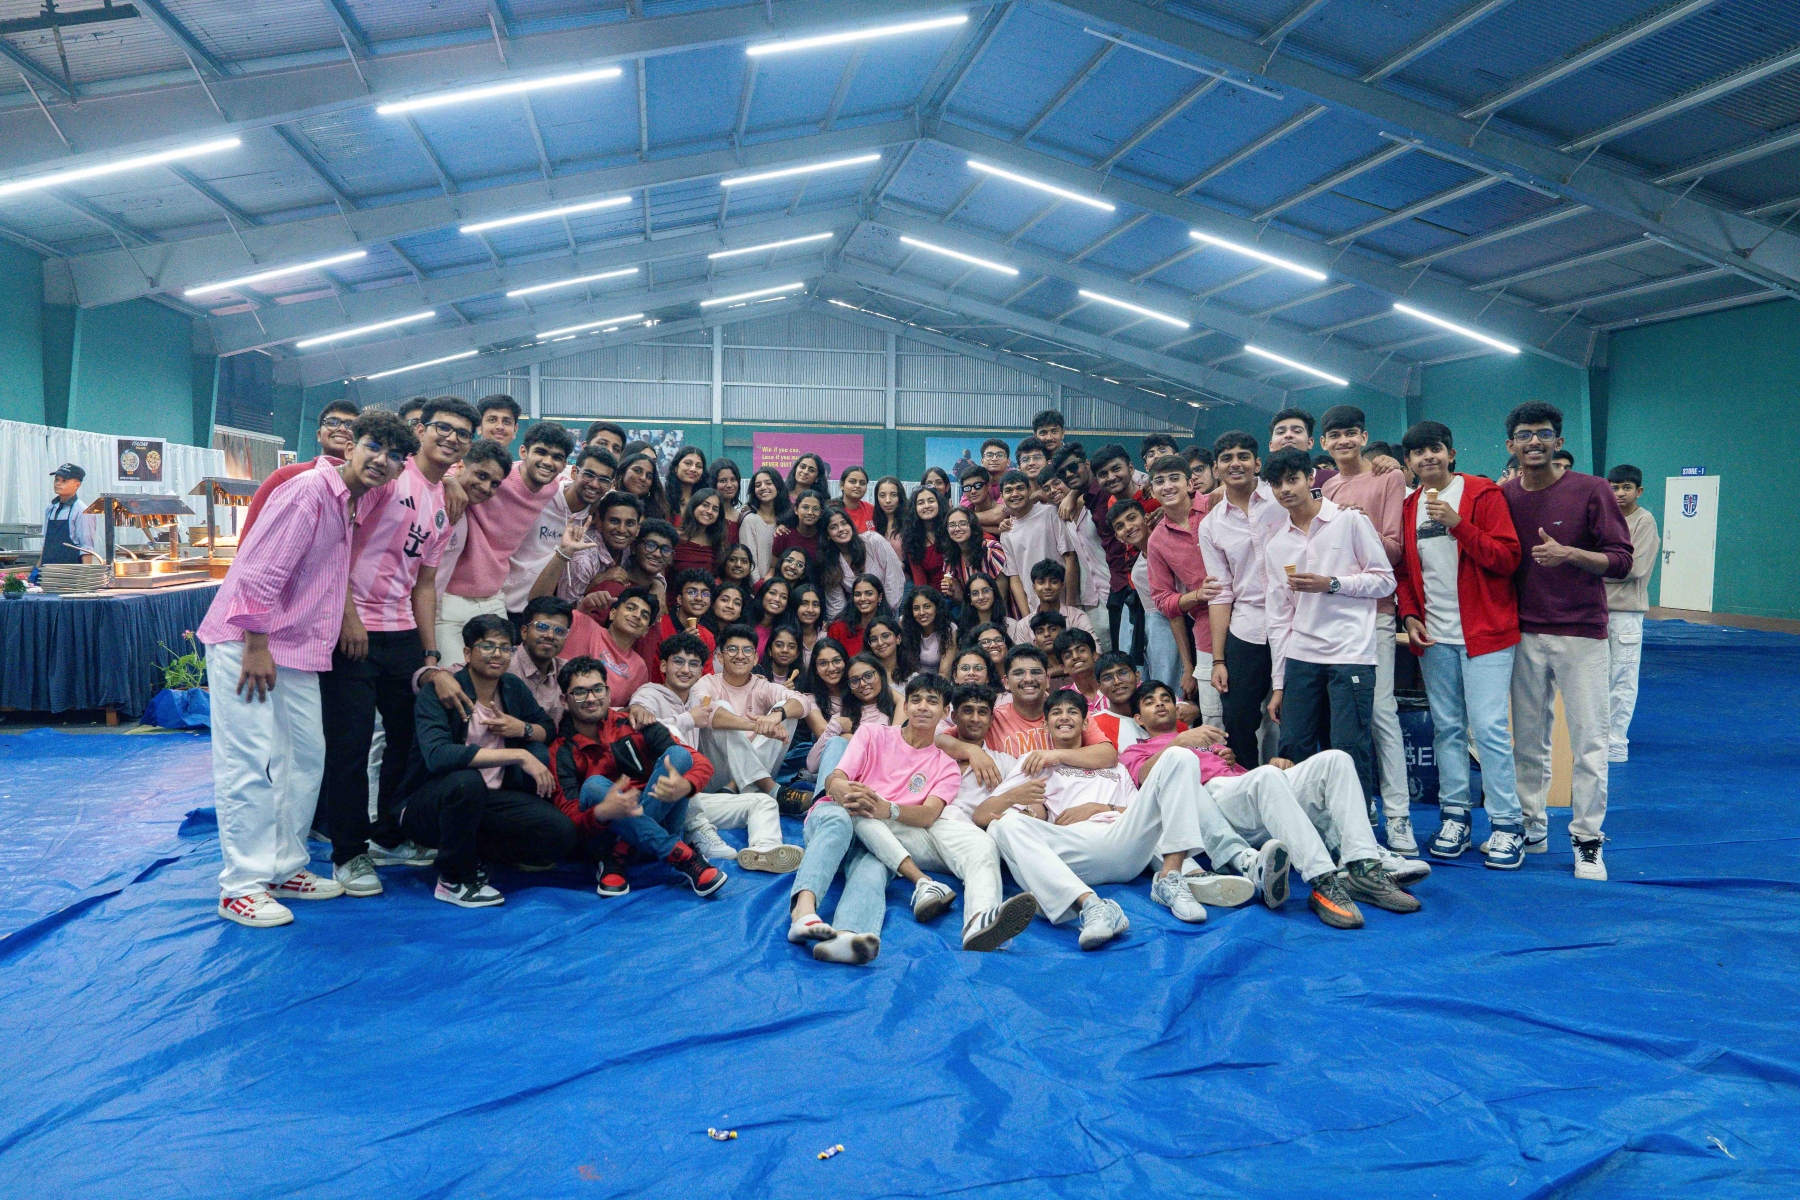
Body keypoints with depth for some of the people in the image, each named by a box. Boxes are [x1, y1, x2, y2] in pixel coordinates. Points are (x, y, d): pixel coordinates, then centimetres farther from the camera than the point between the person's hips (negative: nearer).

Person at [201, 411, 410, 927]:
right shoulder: (311, 489, -16)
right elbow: (260, 571, -21)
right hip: (246, 641, -9)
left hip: (298, 650, 10)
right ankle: (242, 885, 1)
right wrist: (255, 646, -20)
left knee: (306, 756, 12)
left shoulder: (356, 502, 11)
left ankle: (284, 868, 23)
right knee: (249, 761, -6)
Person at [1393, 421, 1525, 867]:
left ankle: (1507, 825, 1)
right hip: (1433, 637, 5)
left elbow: (1507, 557, -11)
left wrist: (1458, 525, -21)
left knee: (1489, 728, -7)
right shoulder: (1408, 507, 10)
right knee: (1447, 728, 9)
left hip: (1485, 632, -5)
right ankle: (1454, 816, 17)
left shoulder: (1483, 494, -4)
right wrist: (1409, 615, 2)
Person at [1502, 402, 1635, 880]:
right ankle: (1531, 827, 22)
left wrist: (1570, 554, -22)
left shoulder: (1592, 490, -4)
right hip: (1524, 635, 3)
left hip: (1581, 634, -3)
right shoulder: (1502, 496, 5)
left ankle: (1587, 841, 9)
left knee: (1589, 741, 0)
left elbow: (1621, 561, -7)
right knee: (1529, 740, 10)